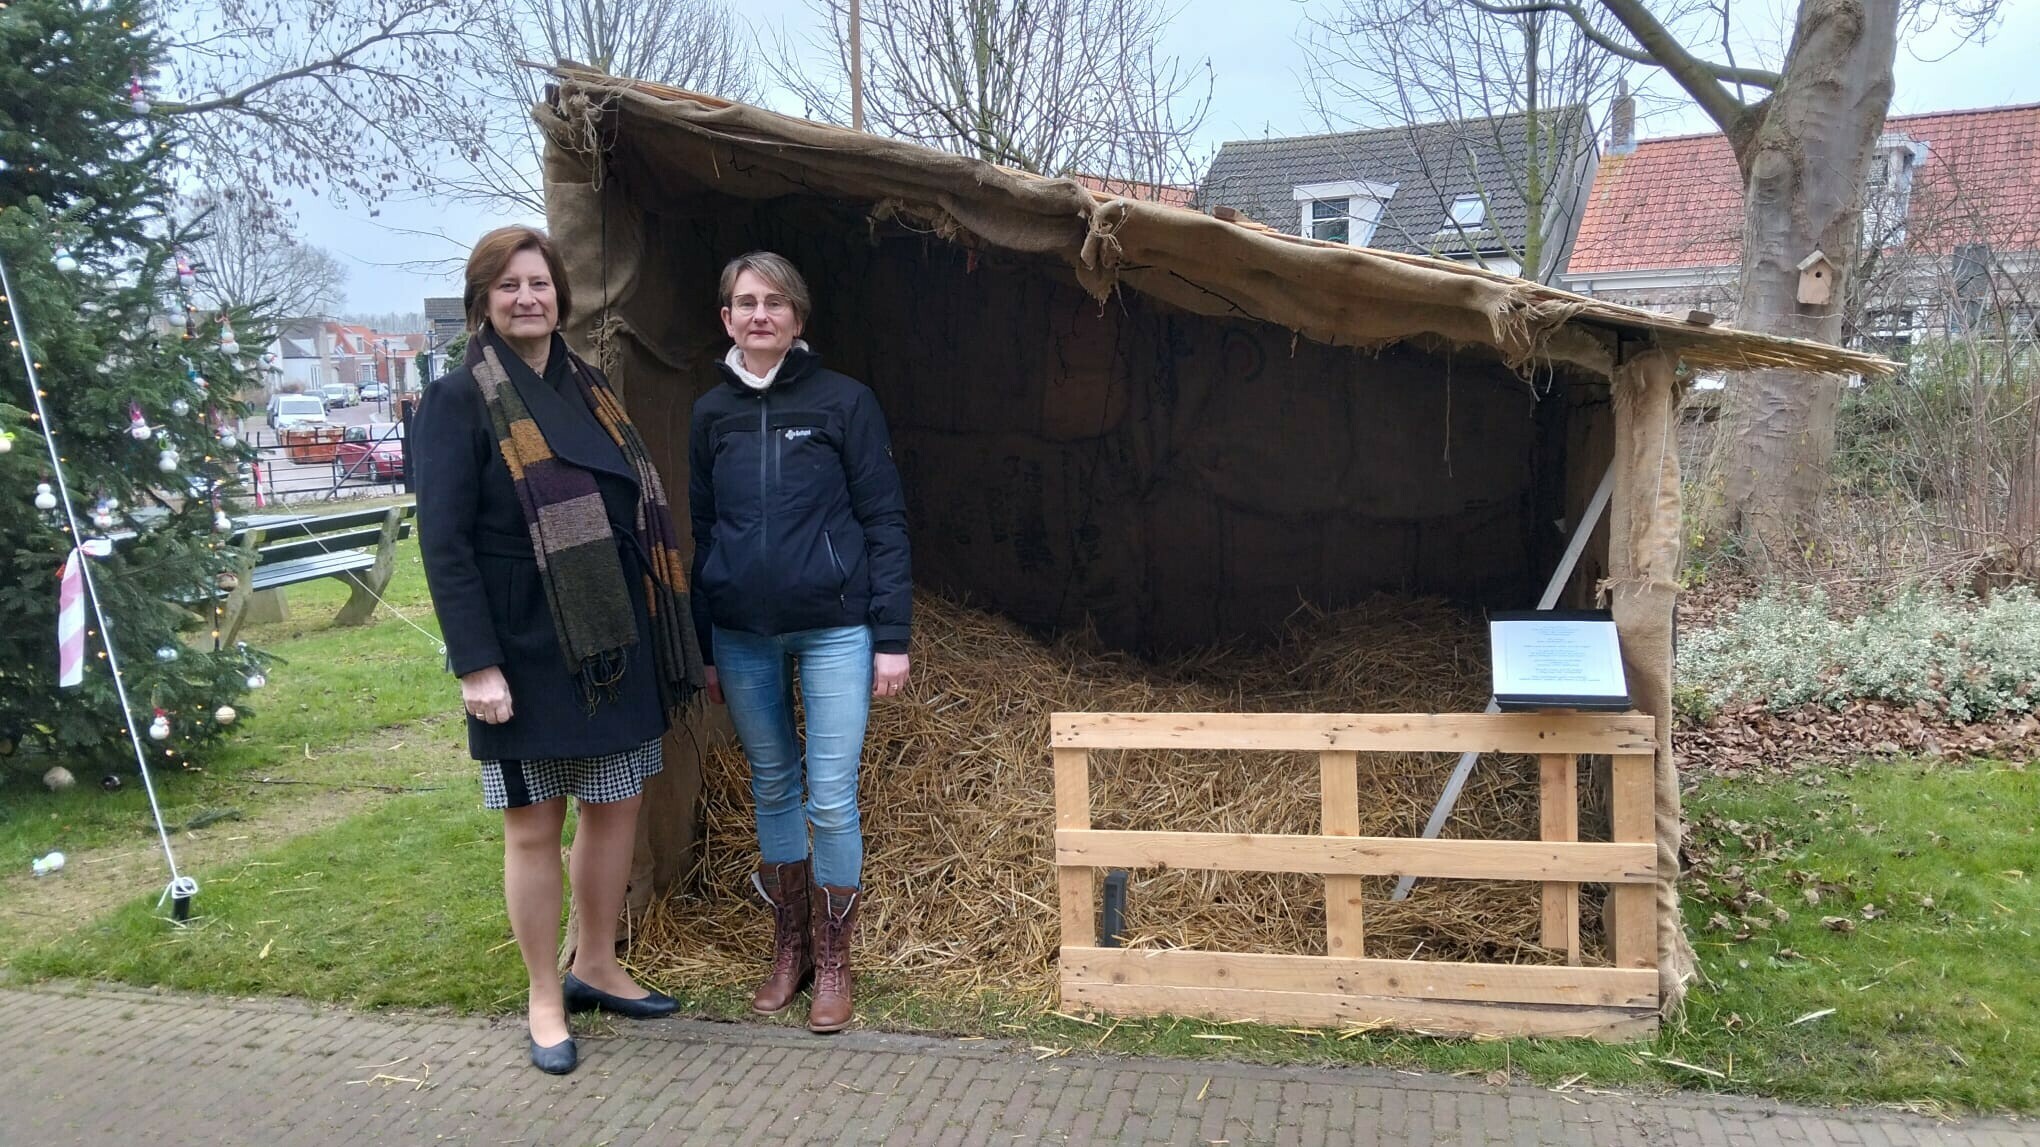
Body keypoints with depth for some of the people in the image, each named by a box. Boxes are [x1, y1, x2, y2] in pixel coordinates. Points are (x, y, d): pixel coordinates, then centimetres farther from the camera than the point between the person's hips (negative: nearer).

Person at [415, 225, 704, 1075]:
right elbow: (444, 542, -12)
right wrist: (476, 663, -18)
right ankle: (545, 999, 21)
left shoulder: (589, 390, 11)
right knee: (533, 824, 5)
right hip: (526, 652, -6)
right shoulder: (457, 403, -7)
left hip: (613, 643, 6)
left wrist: (667, 635, 10)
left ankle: (596, 968, 31)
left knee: (614, 807, 12)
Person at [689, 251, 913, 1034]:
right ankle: (789, 948, 28)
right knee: (772, 788, 13)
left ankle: (833, 963, 16)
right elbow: (701, 532, 12)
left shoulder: (844, 402, -3)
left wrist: (892, 637, -7)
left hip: (833, 629, -3)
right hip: (743, 635, 4)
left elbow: (884, 521, -3)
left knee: (832, 798, -1)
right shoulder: (711, 414, 7)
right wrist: (703, 648, 12)